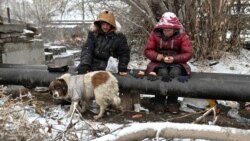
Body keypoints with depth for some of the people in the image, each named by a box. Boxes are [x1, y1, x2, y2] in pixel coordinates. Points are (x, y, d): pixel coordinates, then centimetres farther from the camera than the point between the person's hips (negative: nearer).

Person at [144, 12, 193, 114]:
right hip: (159, 62, 0)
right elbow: (148, 51, 2)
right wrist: (156, 56, -21)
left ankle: (172, 102, -18)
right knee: (163, 73, -33)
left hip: (176, 63, 0)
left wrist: (174, 58, -22)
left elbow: (188, 53, -6)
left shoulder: (182, 36, -3)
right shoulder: (155, 34, -1)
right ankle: (159, 102, -17)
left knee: (174, 73, -34)